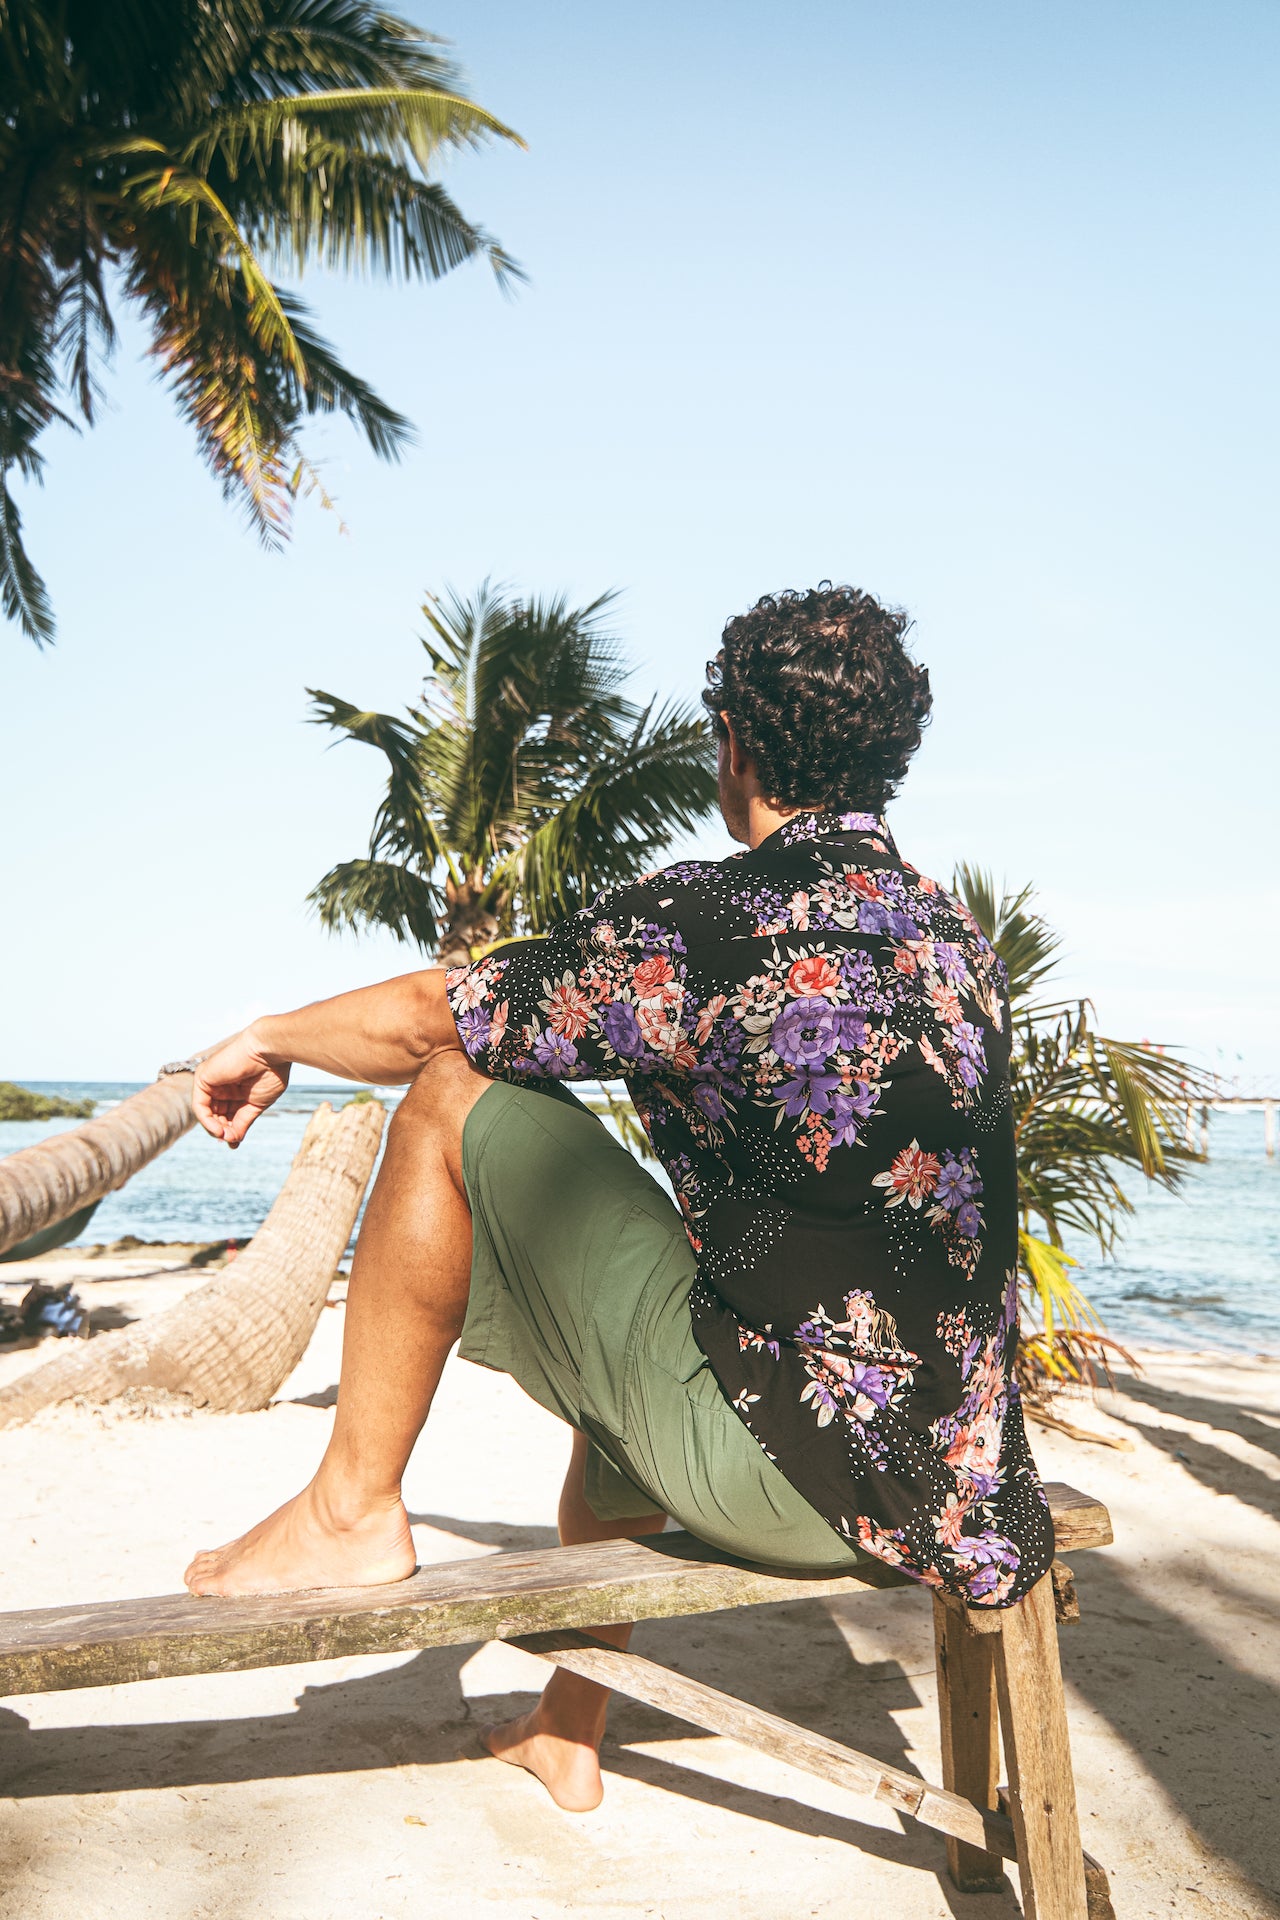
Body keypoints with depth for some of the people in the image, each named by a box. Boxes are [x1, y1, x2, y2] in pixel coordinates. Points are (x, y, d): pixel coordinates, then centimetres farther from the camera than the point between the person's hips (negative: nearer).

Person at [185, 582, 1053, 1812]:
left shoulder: (709, 921, -17)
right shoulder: (957, 937, 7)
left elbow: (425, 1022, -6)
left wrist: (270, 1040, 14)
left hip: (787, 1463, -8)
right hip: (946, 1468, 8)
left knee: (454, 1103, -4)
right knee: (619, 1392, 35)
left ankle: (352, 1514, 9)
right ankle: (568, 1734, 47)